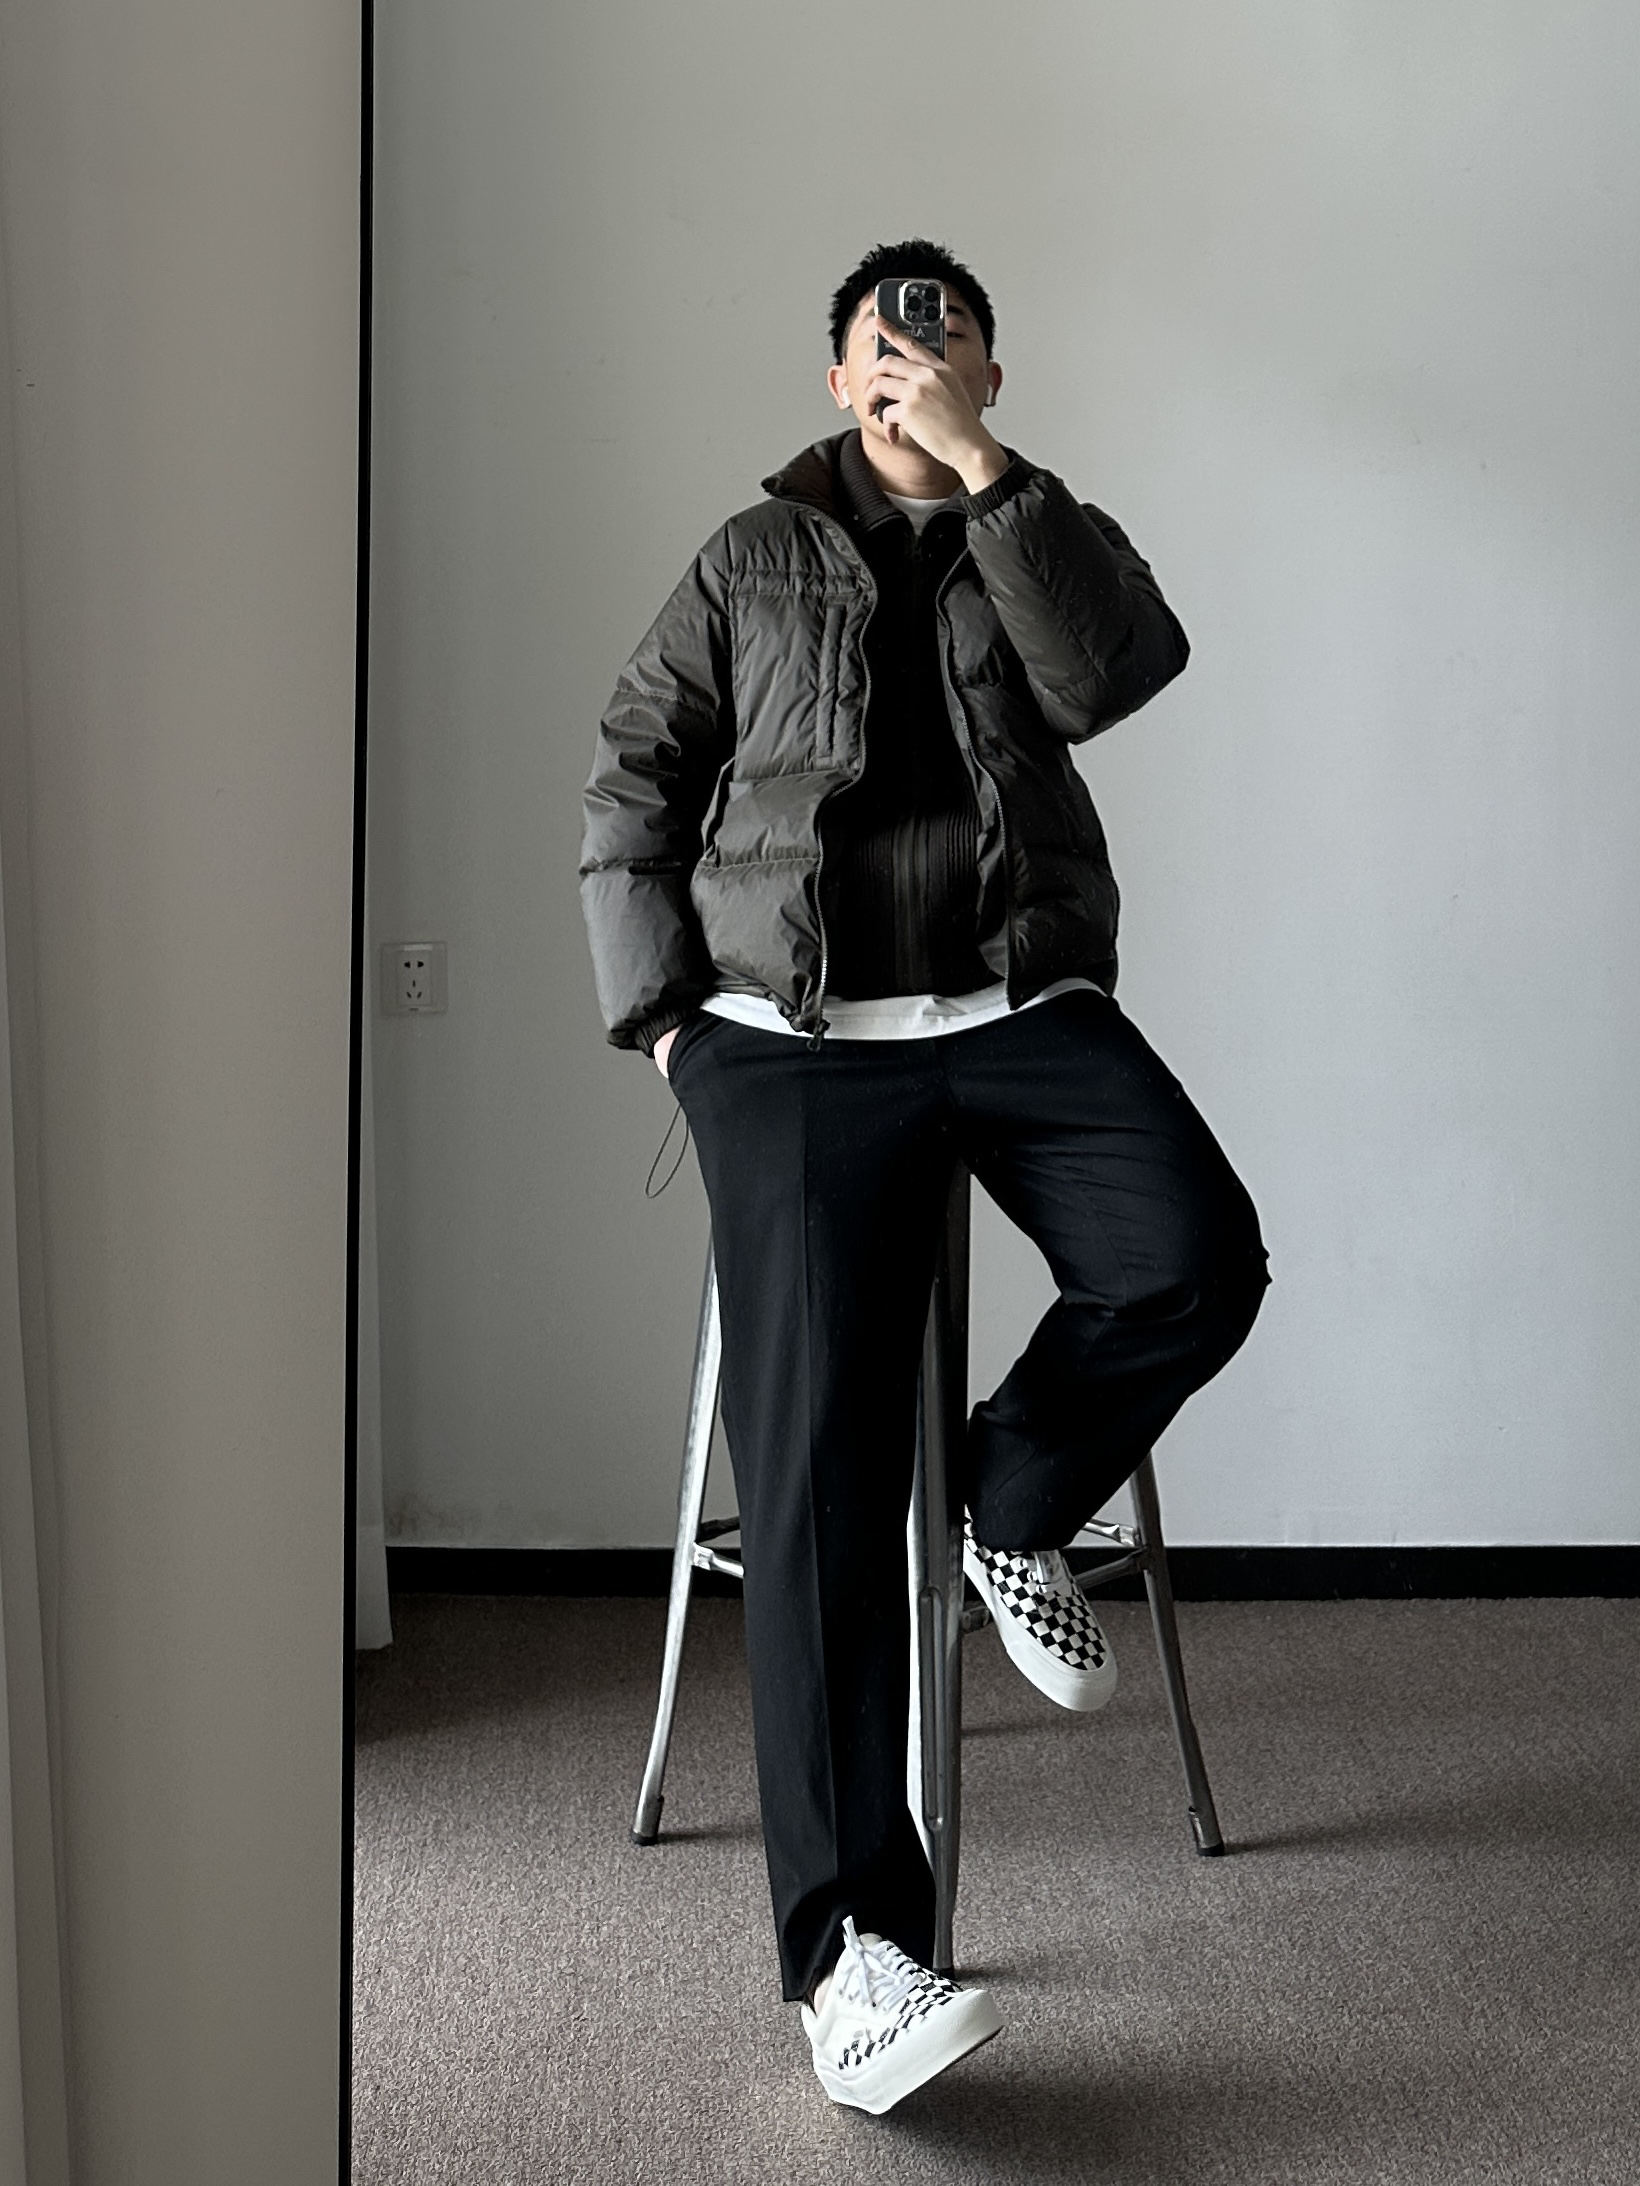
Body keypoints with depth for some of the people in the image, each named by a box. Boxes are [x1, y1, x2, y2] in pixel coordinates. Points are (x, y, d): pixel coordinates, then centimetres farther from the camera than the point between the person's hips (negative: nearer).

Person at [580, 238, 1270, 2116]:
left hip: (1025, 1009, 1)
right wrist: (663, 1010, 3)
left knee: (1194, 1259, -28)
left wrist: (981, 467, -9)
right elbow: (630, 790, 14)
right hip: (797, 1038, -1)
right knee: (815, 1456, -15)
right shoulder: (753, 560, 17)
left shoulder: (1046, 538, 17)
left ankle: (1017, 1509, 5)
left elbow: (1111, 672, -7)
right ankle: (848, 1942, -15)